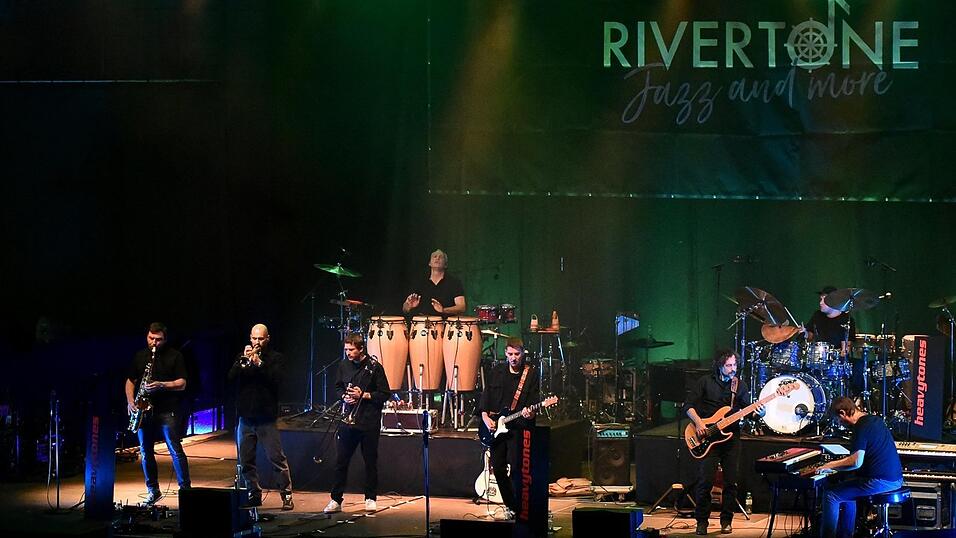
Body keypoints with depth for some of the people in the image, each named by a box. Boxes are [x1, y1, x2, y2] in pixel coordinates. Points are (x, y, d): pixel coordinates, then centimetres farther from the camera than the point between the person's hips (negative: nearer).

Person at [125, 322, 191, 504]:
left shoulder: (174, 356, 1)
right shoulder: (139, 356, 13)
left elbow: (181, 384, -4)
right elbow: (130, 381, 18)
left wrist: (161, 385, -19)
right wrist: (130, 401, 2)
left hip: (167, 410, -5)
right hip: (144, 410, 5)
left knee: (175, 450, -9)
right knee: (145, 451, 6)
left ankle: (185, 489, -7)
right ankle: (152, 491, 15)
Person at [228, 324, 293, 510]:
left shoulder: (275, 358, 4)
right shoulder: (242, 357, 14)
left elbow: (276, 379, -12)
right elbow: (231, 376, -1)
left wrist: (259, 364, -20)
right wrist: (243, 360, -14)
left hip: (266, 418, -4)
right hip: (246, 416, 4)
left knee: (277, 458, -8)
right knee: (246, 460, 6)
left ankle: (286, 495, -5)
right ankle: (254, 494, 16)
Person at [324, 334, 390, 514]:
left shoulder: (374, 367, -7)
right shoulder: (343, 366, 6)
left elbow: (384, 394, -5)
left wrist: (363, 395, -15)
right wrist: (344, 396, -1)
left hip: (369, 422, -3)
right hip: (347, 419, 3)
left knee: (371, 461, 6)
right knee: (341, 460, 1)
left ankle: (370, 499, 18)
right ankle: (336, 500, 6)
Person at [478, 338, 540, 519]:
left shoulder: (531, 374, 1)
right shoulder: (497, 372, 12)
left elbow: (534, 401, -3)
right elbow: (486, 395, 12)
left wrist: (529, 413, -24)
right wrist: (485, 416, -2)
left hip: (518, 428, -4)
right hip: (494, 428, 4)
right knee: (498, 468, 5)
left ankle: (517, 508, -2)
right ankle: (510, 505, 19)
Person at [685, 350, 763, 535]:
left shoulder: (740, 385, 10)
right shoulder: (706, 382, 1)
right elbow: (690, 405, 0)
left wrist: (757, 413, -13)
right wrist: (698, 422, -15)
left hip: (731, 436, 3)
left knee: (731, 481, 2)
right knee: (705, 480, -7)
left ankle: (726, 520, 13)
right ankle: (702, 521, 4)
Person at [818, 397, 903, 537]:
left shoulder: (861, 427, -16)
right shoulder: (875, 420, 13)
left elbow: (856, 462, -22)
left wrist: (831, 466, -9)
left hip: (880, 482, -10)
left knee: (831, 496, -4)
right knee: (848, 490, 29)